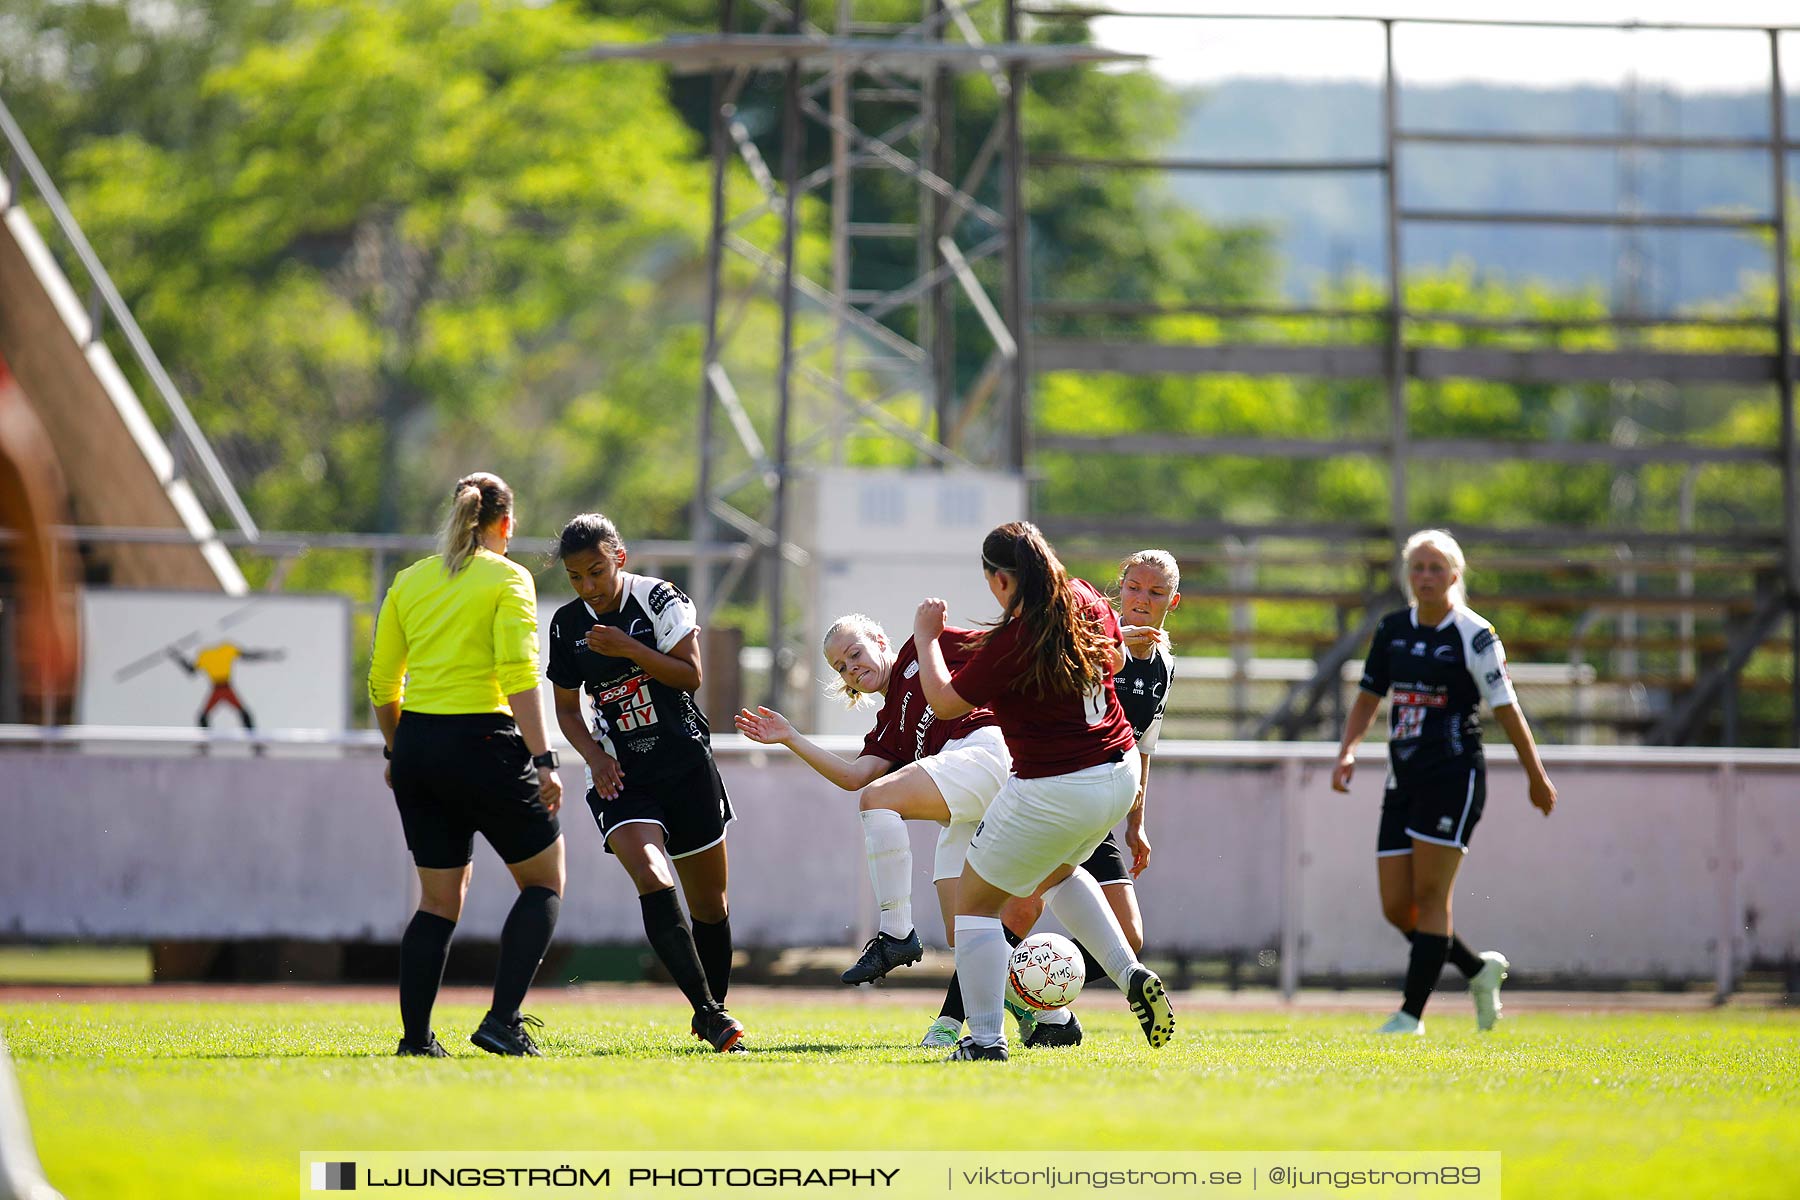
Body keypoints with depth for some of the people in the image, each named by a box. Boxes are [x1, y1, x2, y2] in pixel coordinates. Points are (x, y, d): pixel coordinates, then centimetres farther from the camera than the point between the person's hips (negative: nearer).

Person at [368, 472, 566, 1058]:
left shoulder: (410, 581, 11)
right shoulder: (506, 578, -6)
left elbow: (381, 682, 14)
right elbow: (519, 676, -16)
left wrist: (397, 751, 26)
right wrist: (543, 760, -17)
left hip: (417, 747, 6)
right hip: (483, 745, -6)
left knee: (439, 901, 14)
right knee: (544, 882, 9)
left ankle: (416, 1037, 8)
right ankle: (502, 1021, -4)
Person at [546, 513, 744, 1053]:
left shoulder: (658, 598, -6)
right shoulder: (567, 625, 3)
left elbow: (691, 675, -12)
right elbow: (566, 708, 13)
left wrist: (629, 649, -23)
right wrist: (593, 754, -5)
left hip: (687, 764, -1)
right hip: (623, 779, 1)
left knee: (709, 904, 7)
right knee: (653, 882, -24)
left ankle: (712, 1013, 28)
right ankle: (710, 1013, -26)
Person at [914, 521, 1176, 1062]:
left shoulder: (1011, 642, -22)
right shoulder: (1087, 602, -1)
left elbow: (944, 701, -10)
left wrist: (926, 637, 4)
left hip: (1054, 790, -8)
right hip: (1119, 772, 8)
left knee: (975, 901, 9)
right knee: (1056, 873, 35)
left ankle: (985, 1038, 6)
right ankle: (1131, 976, 20)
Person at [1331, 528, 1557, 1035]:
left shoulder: (1474, 635, -6)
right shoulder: (1392, 630, 11)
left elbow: (1505, 708, -4)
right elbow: (1369, 698, 18)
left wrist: (1537, 776, -1)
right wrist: (1347, 751, 2)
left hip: (1454, 775, -6)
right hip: (1404, 779, 6)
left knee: (1430, 895, -10)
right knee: (1396, 907, 3)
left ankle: (1412, 1013, -8)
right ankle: (1479, 969, 25)